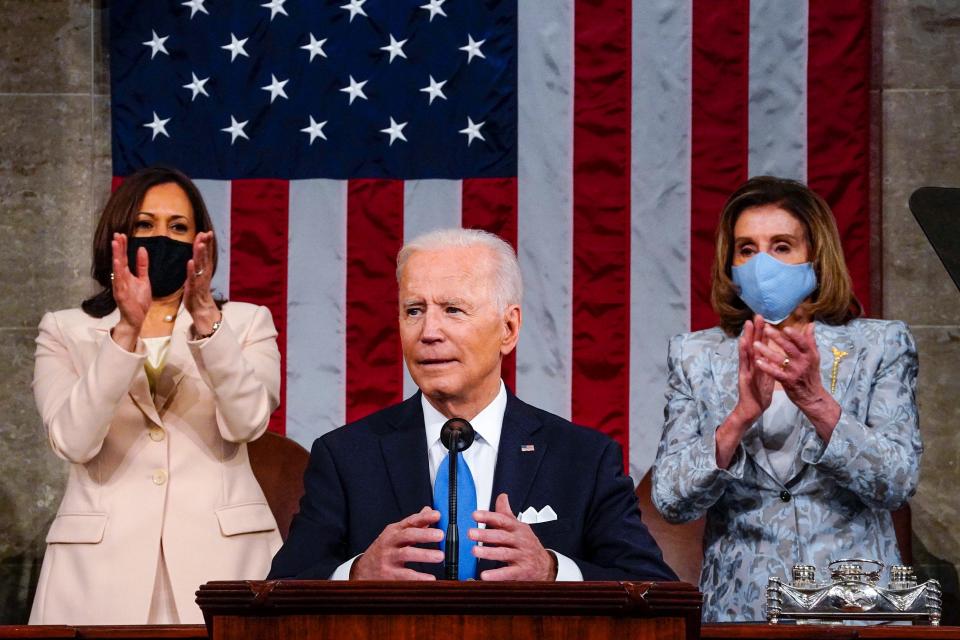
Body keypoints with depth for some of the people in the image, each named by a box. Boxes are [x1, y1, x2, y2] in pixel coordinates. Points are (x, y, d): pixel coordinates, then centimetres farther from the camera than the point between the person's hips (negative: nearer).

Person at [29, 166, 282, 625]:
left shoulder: (245, 323, 11)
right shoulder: (66, 332, 10)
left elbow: (247, 422, -8)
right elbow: (74, 441, -8)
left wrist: (206, 320, -19)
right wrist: (127, 330, -17)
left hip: (221, 557, 0)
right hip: (102, 565, 0)